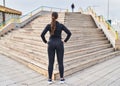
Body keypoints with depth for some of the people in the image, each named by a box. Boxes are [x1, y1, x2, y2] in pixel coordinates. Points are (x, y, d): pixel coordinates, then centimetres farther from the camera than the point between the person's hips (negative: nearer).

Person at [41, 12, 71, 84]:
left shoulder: (48, 25, -4)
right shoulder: (61, 25, -5)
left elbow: (42, 35, -10)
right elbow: (69, 33, -10)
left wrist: (46, 42, 5)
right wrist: (65, 41, 1)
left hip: (51, 44, 1)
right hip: (59, 44, -1)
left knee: (51, 62, 8)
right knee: (60, 62, 8)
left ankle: (50, 79, 14)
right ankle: (62, 79, 15)